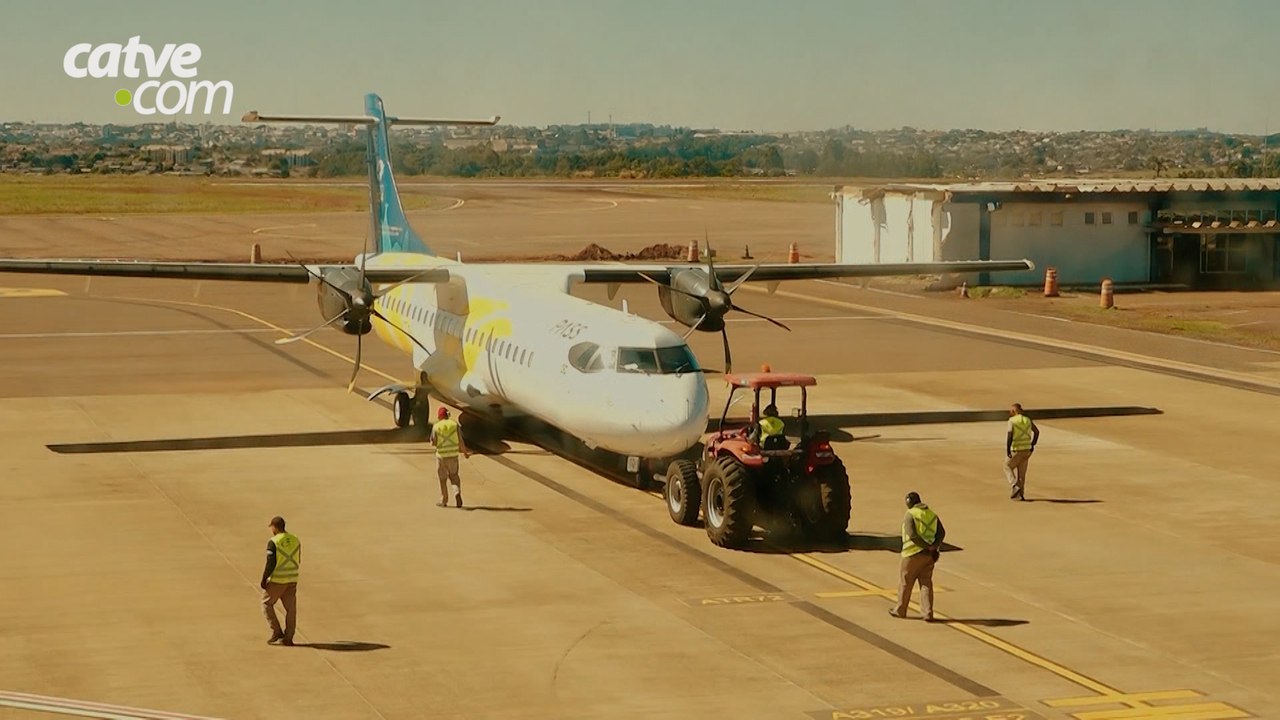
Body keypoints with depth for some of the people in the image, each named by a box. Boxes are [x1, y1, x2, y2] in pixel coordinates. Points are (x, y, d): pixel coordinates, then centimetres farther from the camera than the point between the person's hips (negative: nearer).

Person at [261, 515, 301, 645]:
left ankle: (276, 631, 5)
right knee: (290, 608, 8)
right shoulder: (296, 540, 5)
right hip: (292, 579, 6)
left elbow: (270, 564, -17)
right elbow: (298, 562, 11)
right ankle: (288, 638, 9)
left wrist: (264, 579, -6)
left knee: (267, 604, 11)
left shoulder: (273, 542, -14)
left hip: (277, 580, -5)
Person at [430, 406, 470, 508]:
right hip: (453, 455, 1)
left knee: (443, 479, 11)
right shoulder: (454, 424, -3)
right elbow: (460, 440, -3)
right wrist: (465, 452, 11)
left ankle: (444, 501, 17)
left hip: (441, 455, -1)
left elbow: (433, 442, -4)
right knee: (454, 476, 15)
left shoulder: (436, 426, -6)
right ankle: (457, 492, -11)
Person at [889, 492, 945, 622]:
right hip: (929, 555, 6)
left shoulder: (910, 515, -12)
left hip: (914, 554, -6)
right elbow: (941, 532, 0)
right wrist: (935, 547, -10)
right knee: (926, 583, 9)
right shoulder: (931, 514, 8)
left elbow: (912, 535, -23)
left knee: (905, 582, 10)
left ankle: (900, 610, 23)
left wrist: (928, 547, -17)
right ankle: (927, 613, 1)